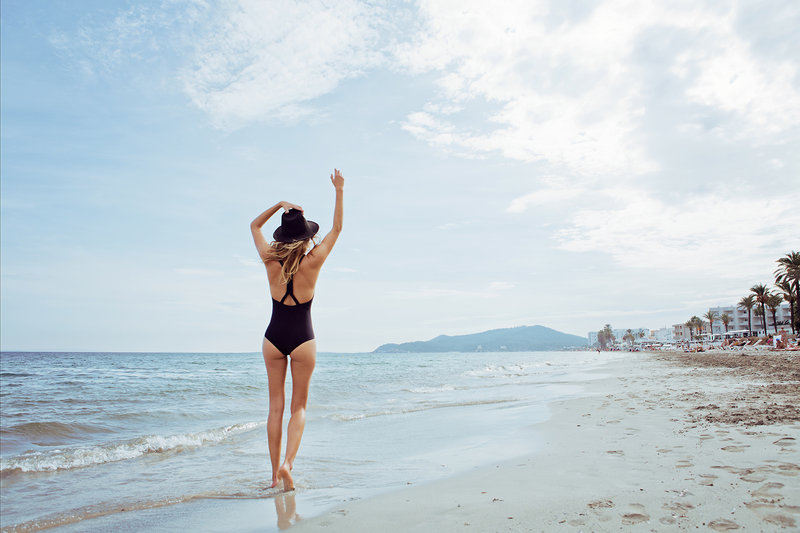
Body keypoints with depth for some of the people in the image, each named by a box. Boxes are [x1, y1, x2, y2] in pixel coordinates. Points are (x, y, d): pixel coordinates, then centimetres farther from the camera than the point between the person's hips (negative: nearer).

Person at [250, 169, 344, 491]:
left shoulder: (271, 261, -5)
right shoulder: (312, 263, -10)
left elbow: (254, 226, 13)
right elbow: (337, 229, 2)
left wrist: (279, 205, 5)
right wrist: (339, 191, 7)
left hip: (273, 338, 2)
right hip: (302, 339, -2)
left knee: (275, 407, 11)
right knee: (299, 407, 10)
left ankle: (275, 472, 15)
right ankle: (288, 463, -9)